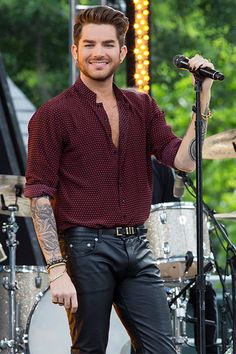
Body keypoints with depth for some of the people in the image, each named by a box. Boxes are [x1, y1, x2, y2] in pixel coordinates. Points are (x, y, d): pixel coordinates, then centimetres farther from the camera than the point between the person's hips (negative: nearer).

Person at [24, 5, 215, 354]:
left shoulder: (142, 108, 12)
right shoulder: (53, 115, -4)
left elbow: (184, 159, 1)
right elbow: (39, 195, -9)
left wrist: (204, 92, -6)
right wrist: (57, 270, -17)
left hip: (137, 247, 5)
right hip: (86, 247, -5)